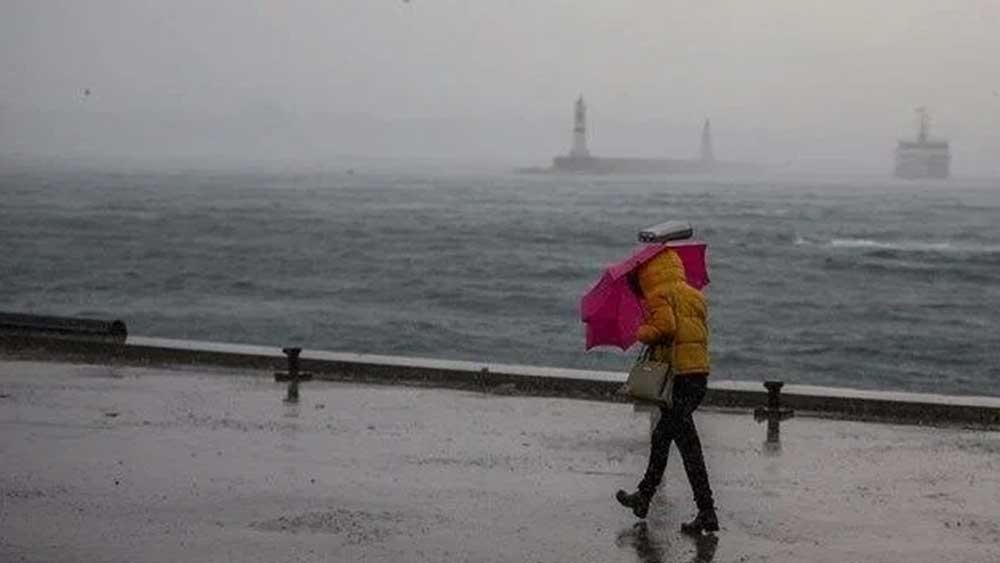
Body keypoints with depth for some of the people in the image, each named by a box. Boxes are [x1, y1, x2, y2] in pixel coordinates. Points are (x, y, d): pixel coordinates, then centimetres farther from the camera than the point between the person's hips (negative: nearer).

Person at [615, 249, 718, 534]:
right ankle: (644, 497, 33)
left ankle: (707, 513, -10)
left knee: (688, 443, -7)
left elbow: (665, 326, -20)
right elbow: (702, 332, 16)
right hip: (700, 374, 8)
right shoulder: (695, 296, 18)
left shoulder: (660, 295, -5)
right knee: (661, 436, 22)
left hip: (676, 374, -8)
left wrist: (643, 333, -1)